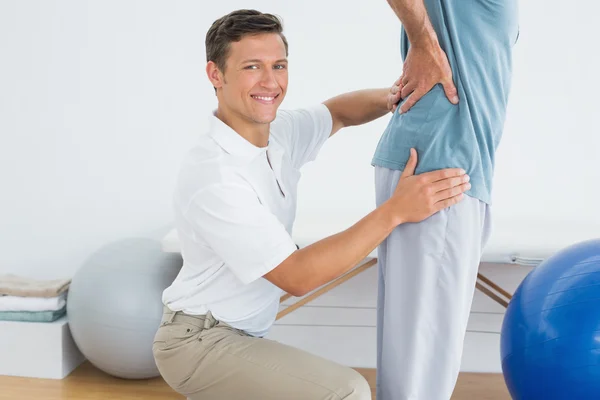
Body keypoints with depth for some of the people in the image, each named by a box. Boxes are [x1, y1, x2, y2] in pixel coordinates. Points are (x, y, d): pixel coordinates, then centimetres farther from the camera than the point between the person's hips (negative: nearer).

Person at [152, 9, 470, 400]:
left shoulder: (279, 132, -2)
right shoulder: (213, 177, -27)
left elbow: (338, 111, 16)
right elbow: (298, 277, -27)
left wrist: (394, 97, -7)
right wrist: (395, 211, -30)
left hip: (238, 334, 9)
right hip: (201, 341, -9)